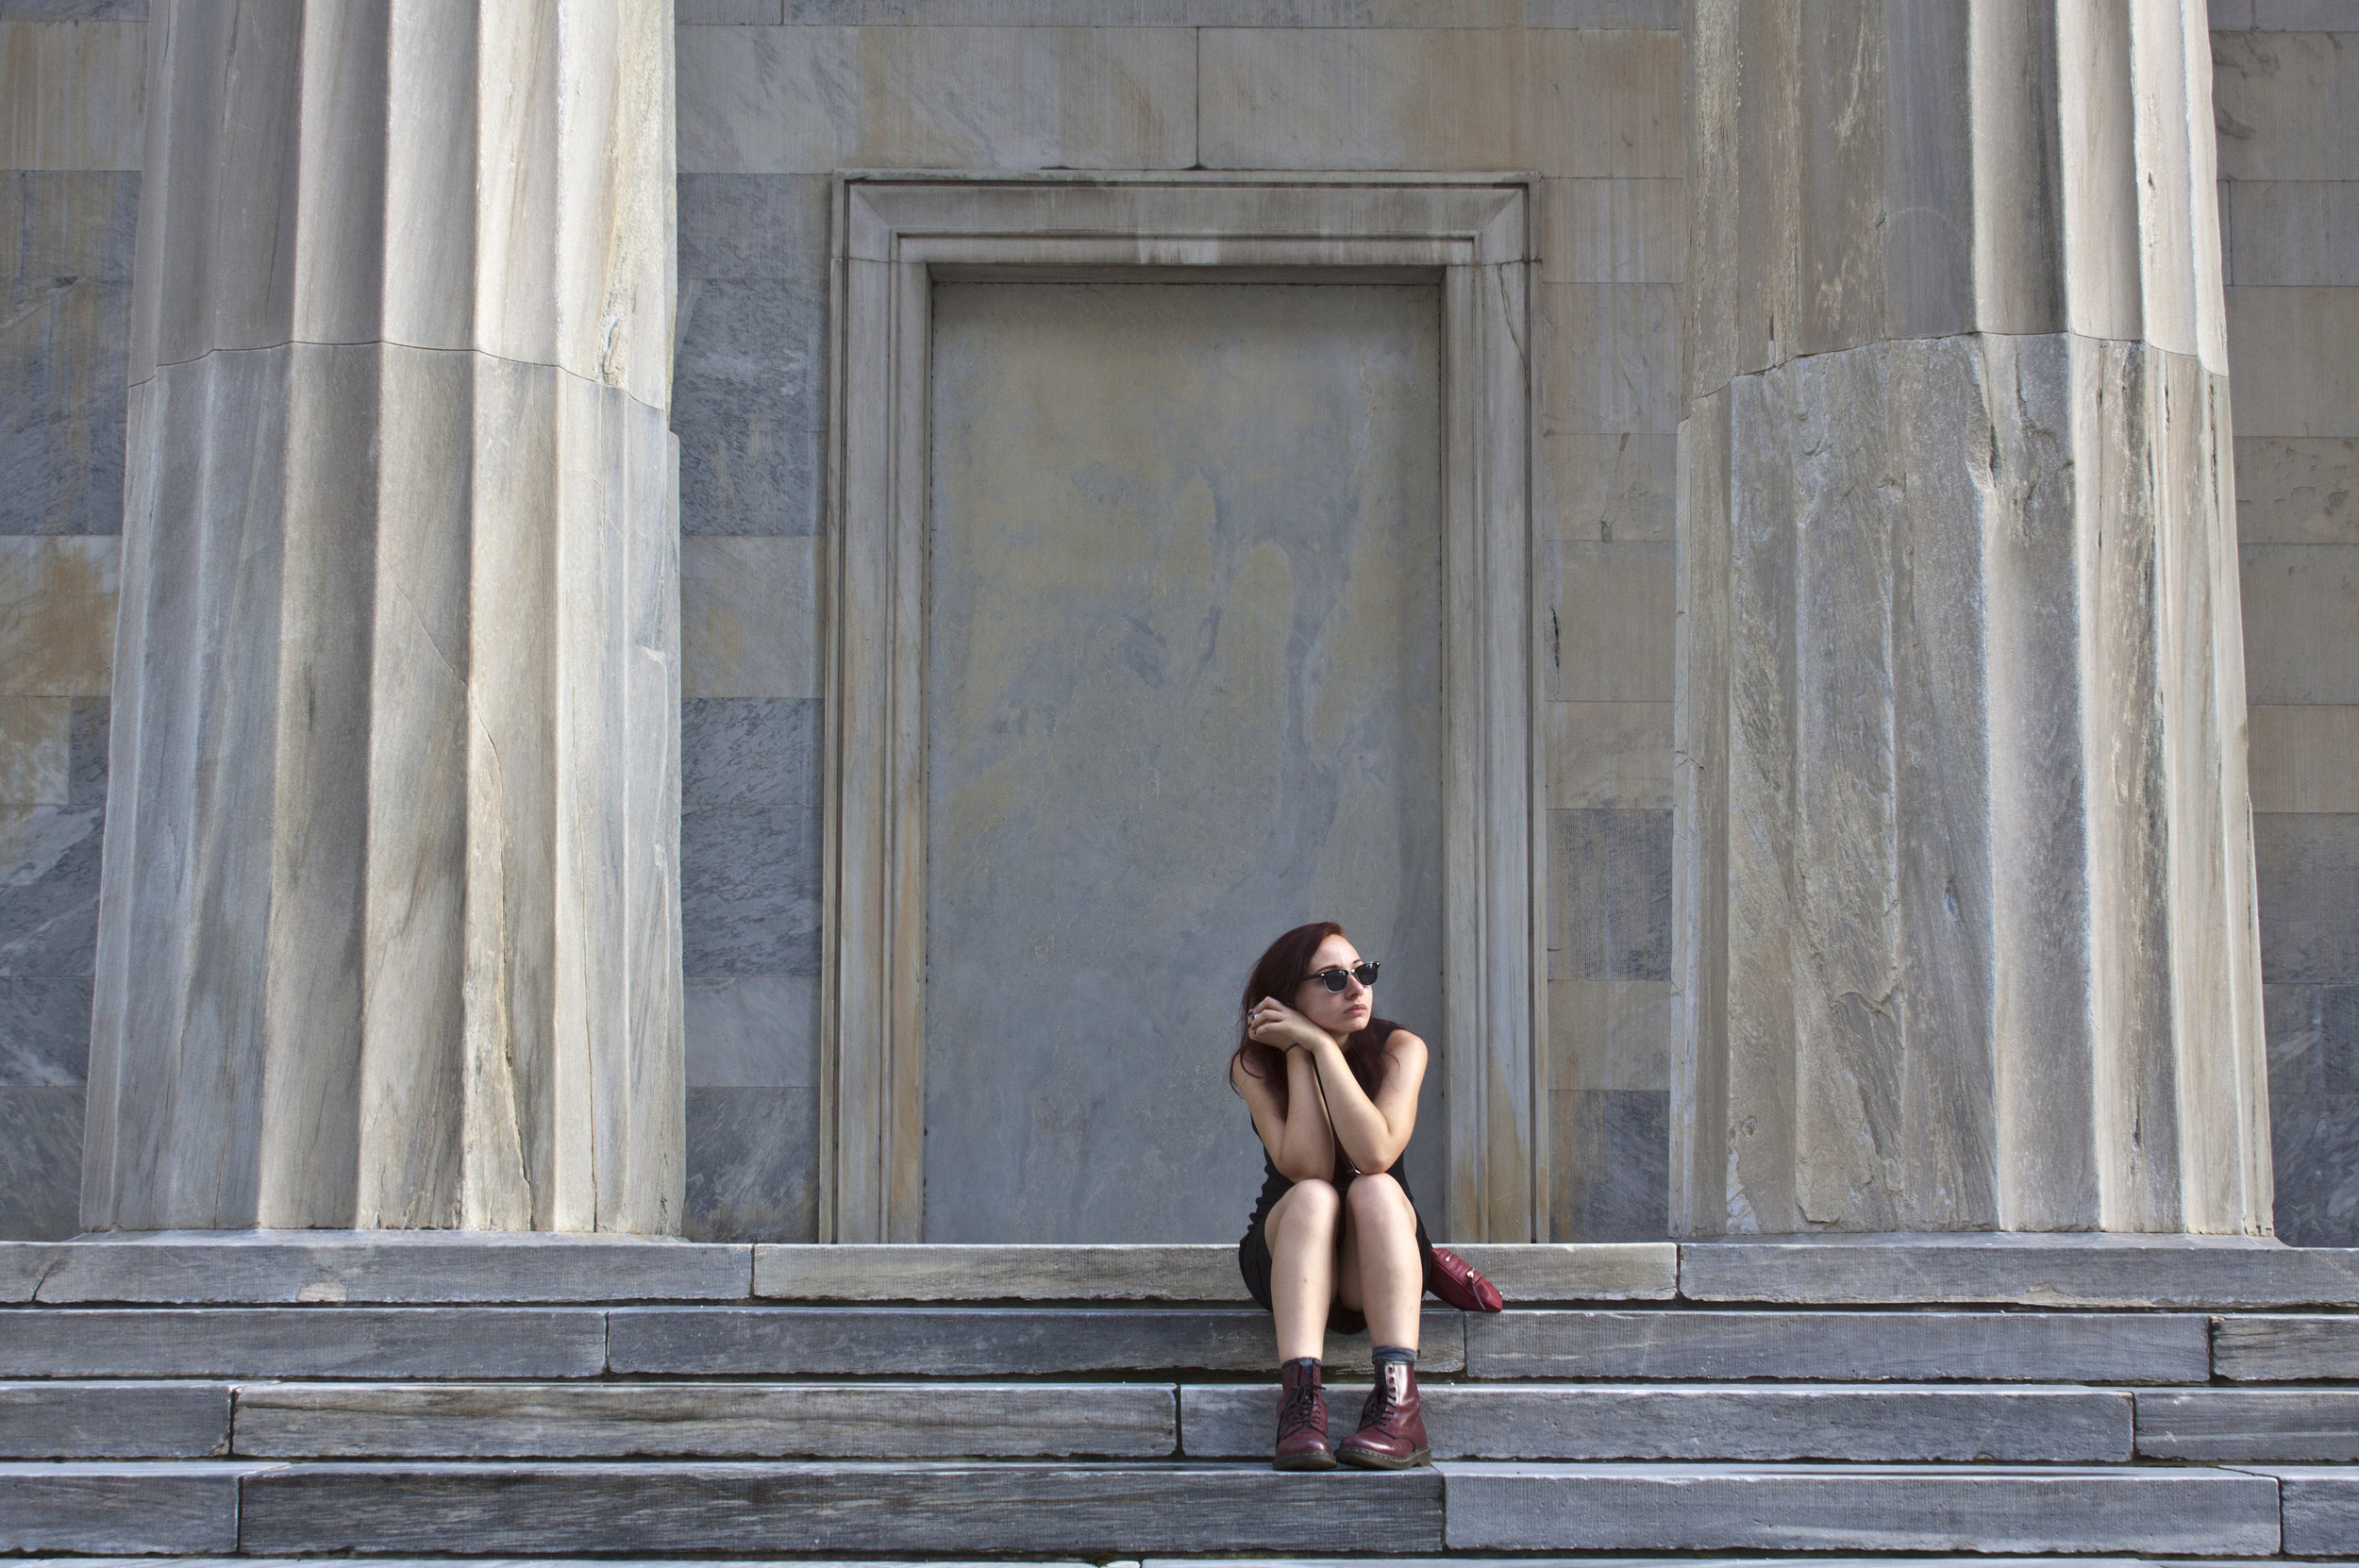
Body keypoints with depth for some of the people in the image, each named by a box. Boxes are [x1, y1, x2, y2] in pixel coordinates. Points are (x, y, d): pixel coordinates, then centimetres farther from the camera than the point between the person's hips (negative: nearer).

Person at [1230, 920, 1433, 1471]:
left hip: (1375, 1264, 0)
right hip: (1285, 1255, 0)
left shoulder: (1399, 1048, -11)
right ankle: (1300, 1402, -49)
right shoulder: (1255, 1064, -11)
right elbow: (1305, 1168, -25)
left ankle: (1398, 1406, -45)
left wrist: (1320, 1043, -27)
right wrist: (1297, 1055, -22)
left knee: (1375, 1190, -32)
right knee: (1312, 1198, -32)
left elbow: (1375, 1155, -29)